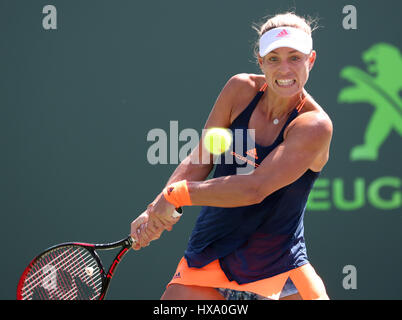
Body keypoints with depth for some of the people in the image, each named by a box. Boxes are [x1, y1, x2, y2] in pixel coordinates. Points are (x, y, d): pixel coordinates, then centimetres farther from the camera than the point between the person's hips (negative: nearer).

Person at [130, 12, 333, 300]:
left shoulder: (315, 125, -18)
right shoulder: (241, 90, -3)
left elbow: (255, 188, -26)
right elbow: (200, 161, 1)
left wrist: (177, 194, -23)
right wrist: (154, 211, -15)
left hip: (281, 266, -2)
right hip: (209, 259, 3)